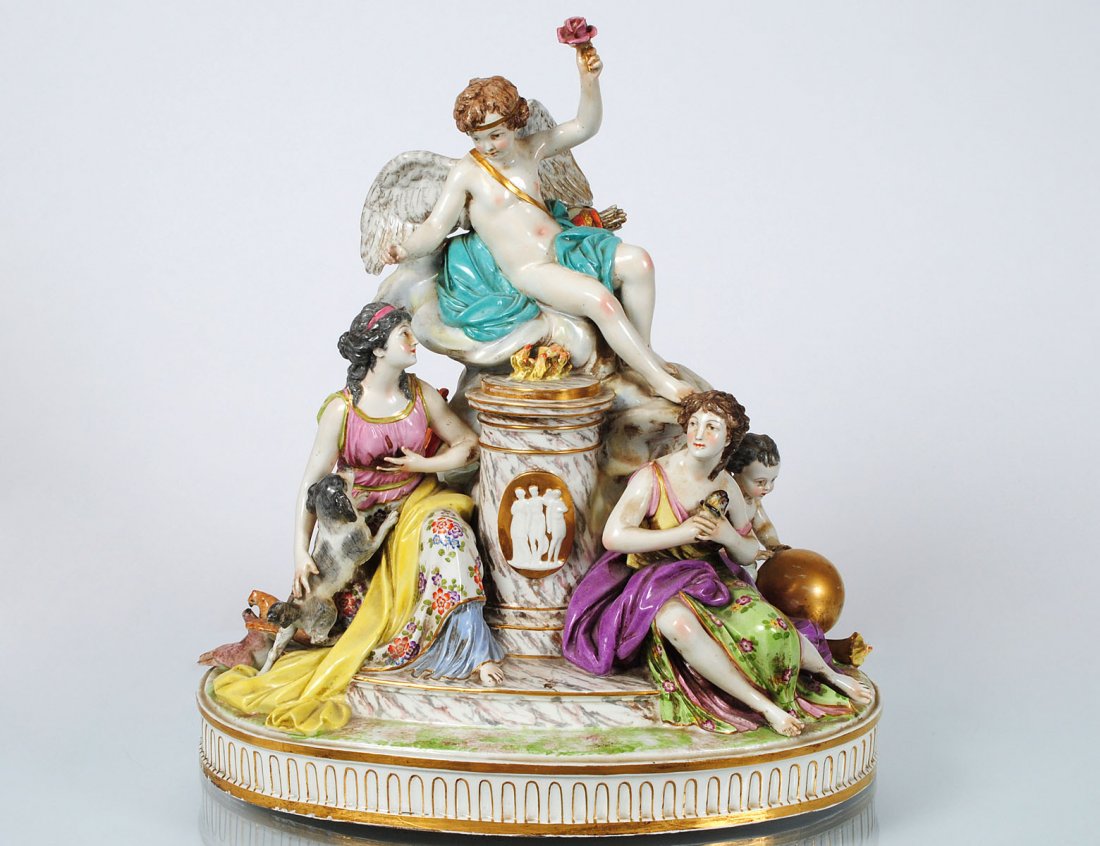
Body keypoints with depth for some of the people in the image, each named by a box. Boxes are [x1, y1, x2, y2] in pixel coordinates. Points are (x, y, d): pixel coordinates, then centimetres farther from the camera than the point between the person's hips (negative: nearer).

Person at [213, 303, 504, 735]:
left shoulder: (421, 395, -1)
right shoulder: (341, 409, -11)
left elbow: (467, 444, 7)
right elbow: (313, 481, -9)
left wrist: (425, 464, -10)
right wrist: (300, 550, -15)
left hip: (417, 503, 1)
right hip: (362, 517, 0)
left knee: (444, 528, -32)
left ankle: (469, 649, -36)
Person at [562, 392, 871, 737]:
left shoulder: (726, 486, 3)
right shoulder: (653, 477, -12)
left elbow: (749, 553, 12)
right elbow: (612, 536, -21)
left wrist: (729, 536, -13)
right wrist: (682, 533, -20)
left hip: (711, 579, 4)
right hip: (655, 584, -4)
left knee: (767, 624, -25)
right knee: (680, 622, -40)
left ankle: (830, 675, 1)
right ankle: (762, 705, -35)